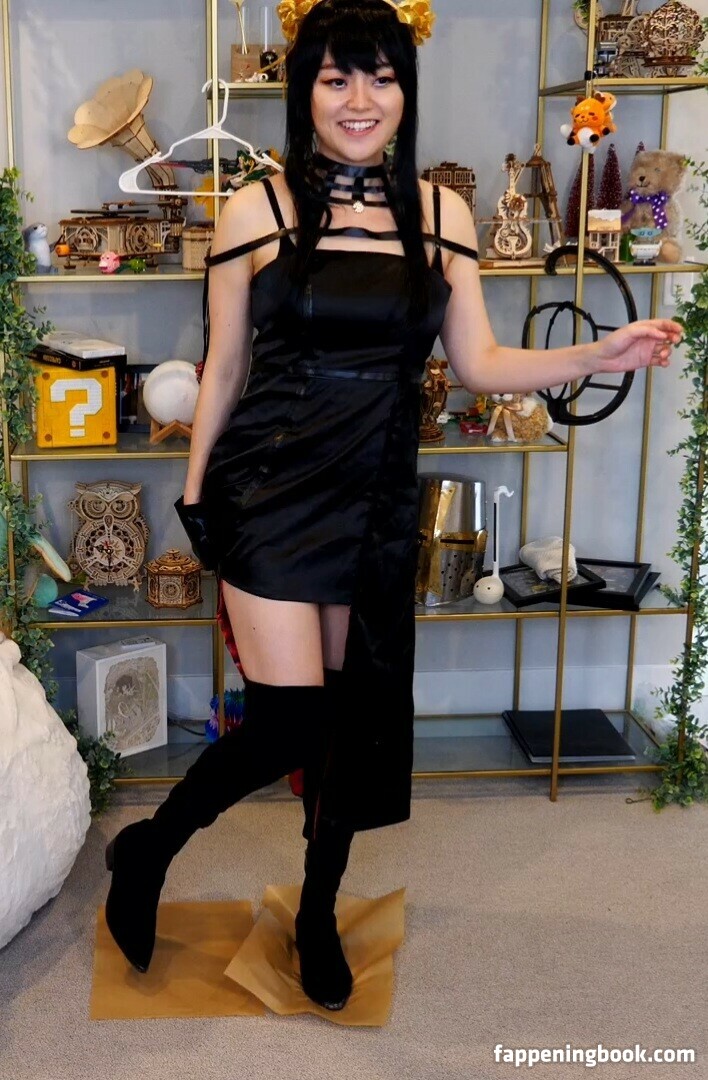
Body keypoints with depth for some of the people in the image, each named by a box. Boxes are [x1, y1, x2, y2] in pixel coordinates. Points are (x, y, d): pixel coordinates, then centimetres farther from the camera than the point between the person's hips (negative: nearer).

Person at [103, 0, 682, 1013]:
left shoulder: (439, 212, 4)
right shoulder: (256, 211, -4)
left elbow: (478, 361, 4)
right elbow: (224, 366, 2)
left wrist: (598, 354, -9)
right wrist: (195, 490, 5)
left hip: (377, 493, 4)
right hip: (271, 485, -3)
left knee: (358, 714, 12)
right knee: (286, 725, -9)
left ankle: (318, 916, 34)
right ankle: (147, 848, 20)